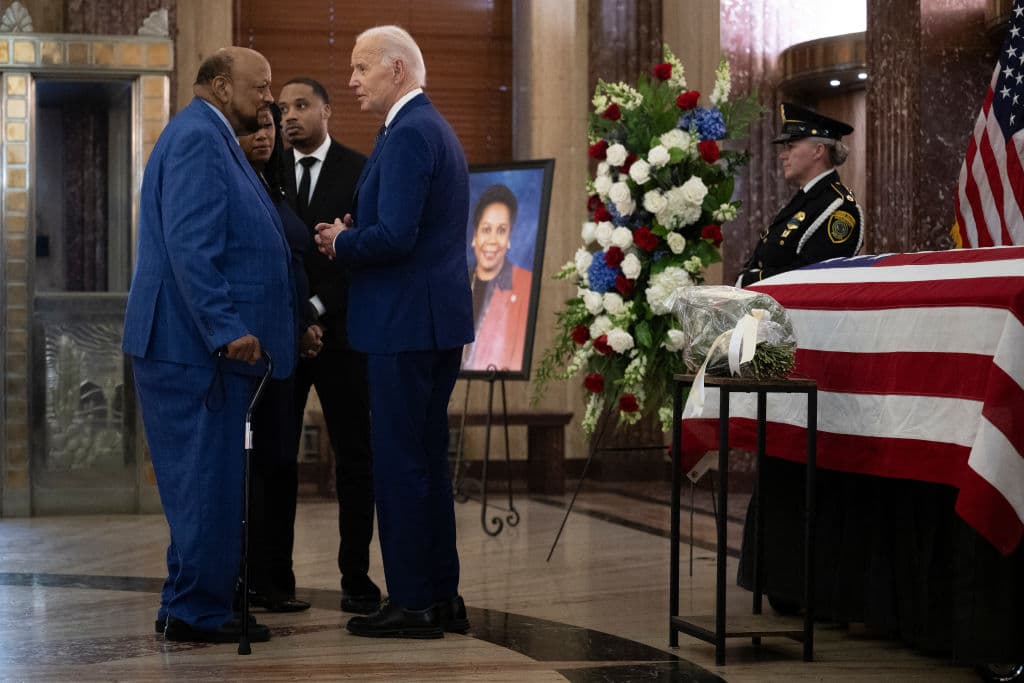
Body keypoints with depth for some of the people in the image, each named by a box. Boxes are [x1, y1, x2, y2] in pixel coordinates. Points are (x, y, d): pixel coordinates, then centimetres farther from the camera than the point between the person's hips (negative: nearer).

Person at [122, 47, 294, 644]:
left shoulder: (212, 139, 21)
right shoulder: (198, 138, -13)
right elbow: (189, 246, -22)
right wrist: (227, 330, -26)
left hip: (207, 346, 11)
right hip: (197, 346, -11)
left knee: (208, 482, 14)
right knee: (209, 480, -6)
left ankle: (191, 606, 21)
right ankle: (197, 612, 0)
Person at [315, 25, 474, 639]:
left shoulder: (408, 135, -16)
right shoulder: (434, 127, 17)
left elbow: (394, 236, -24)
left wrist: (342, 242, -7)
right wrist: (352, 237, 10)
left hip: (406, 323, -10)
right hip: (440, 319, 10)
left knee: (400, 462, -4)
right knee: (429, 459, 14)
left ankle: (411, 604, 1)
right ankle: (442, 598, 20)